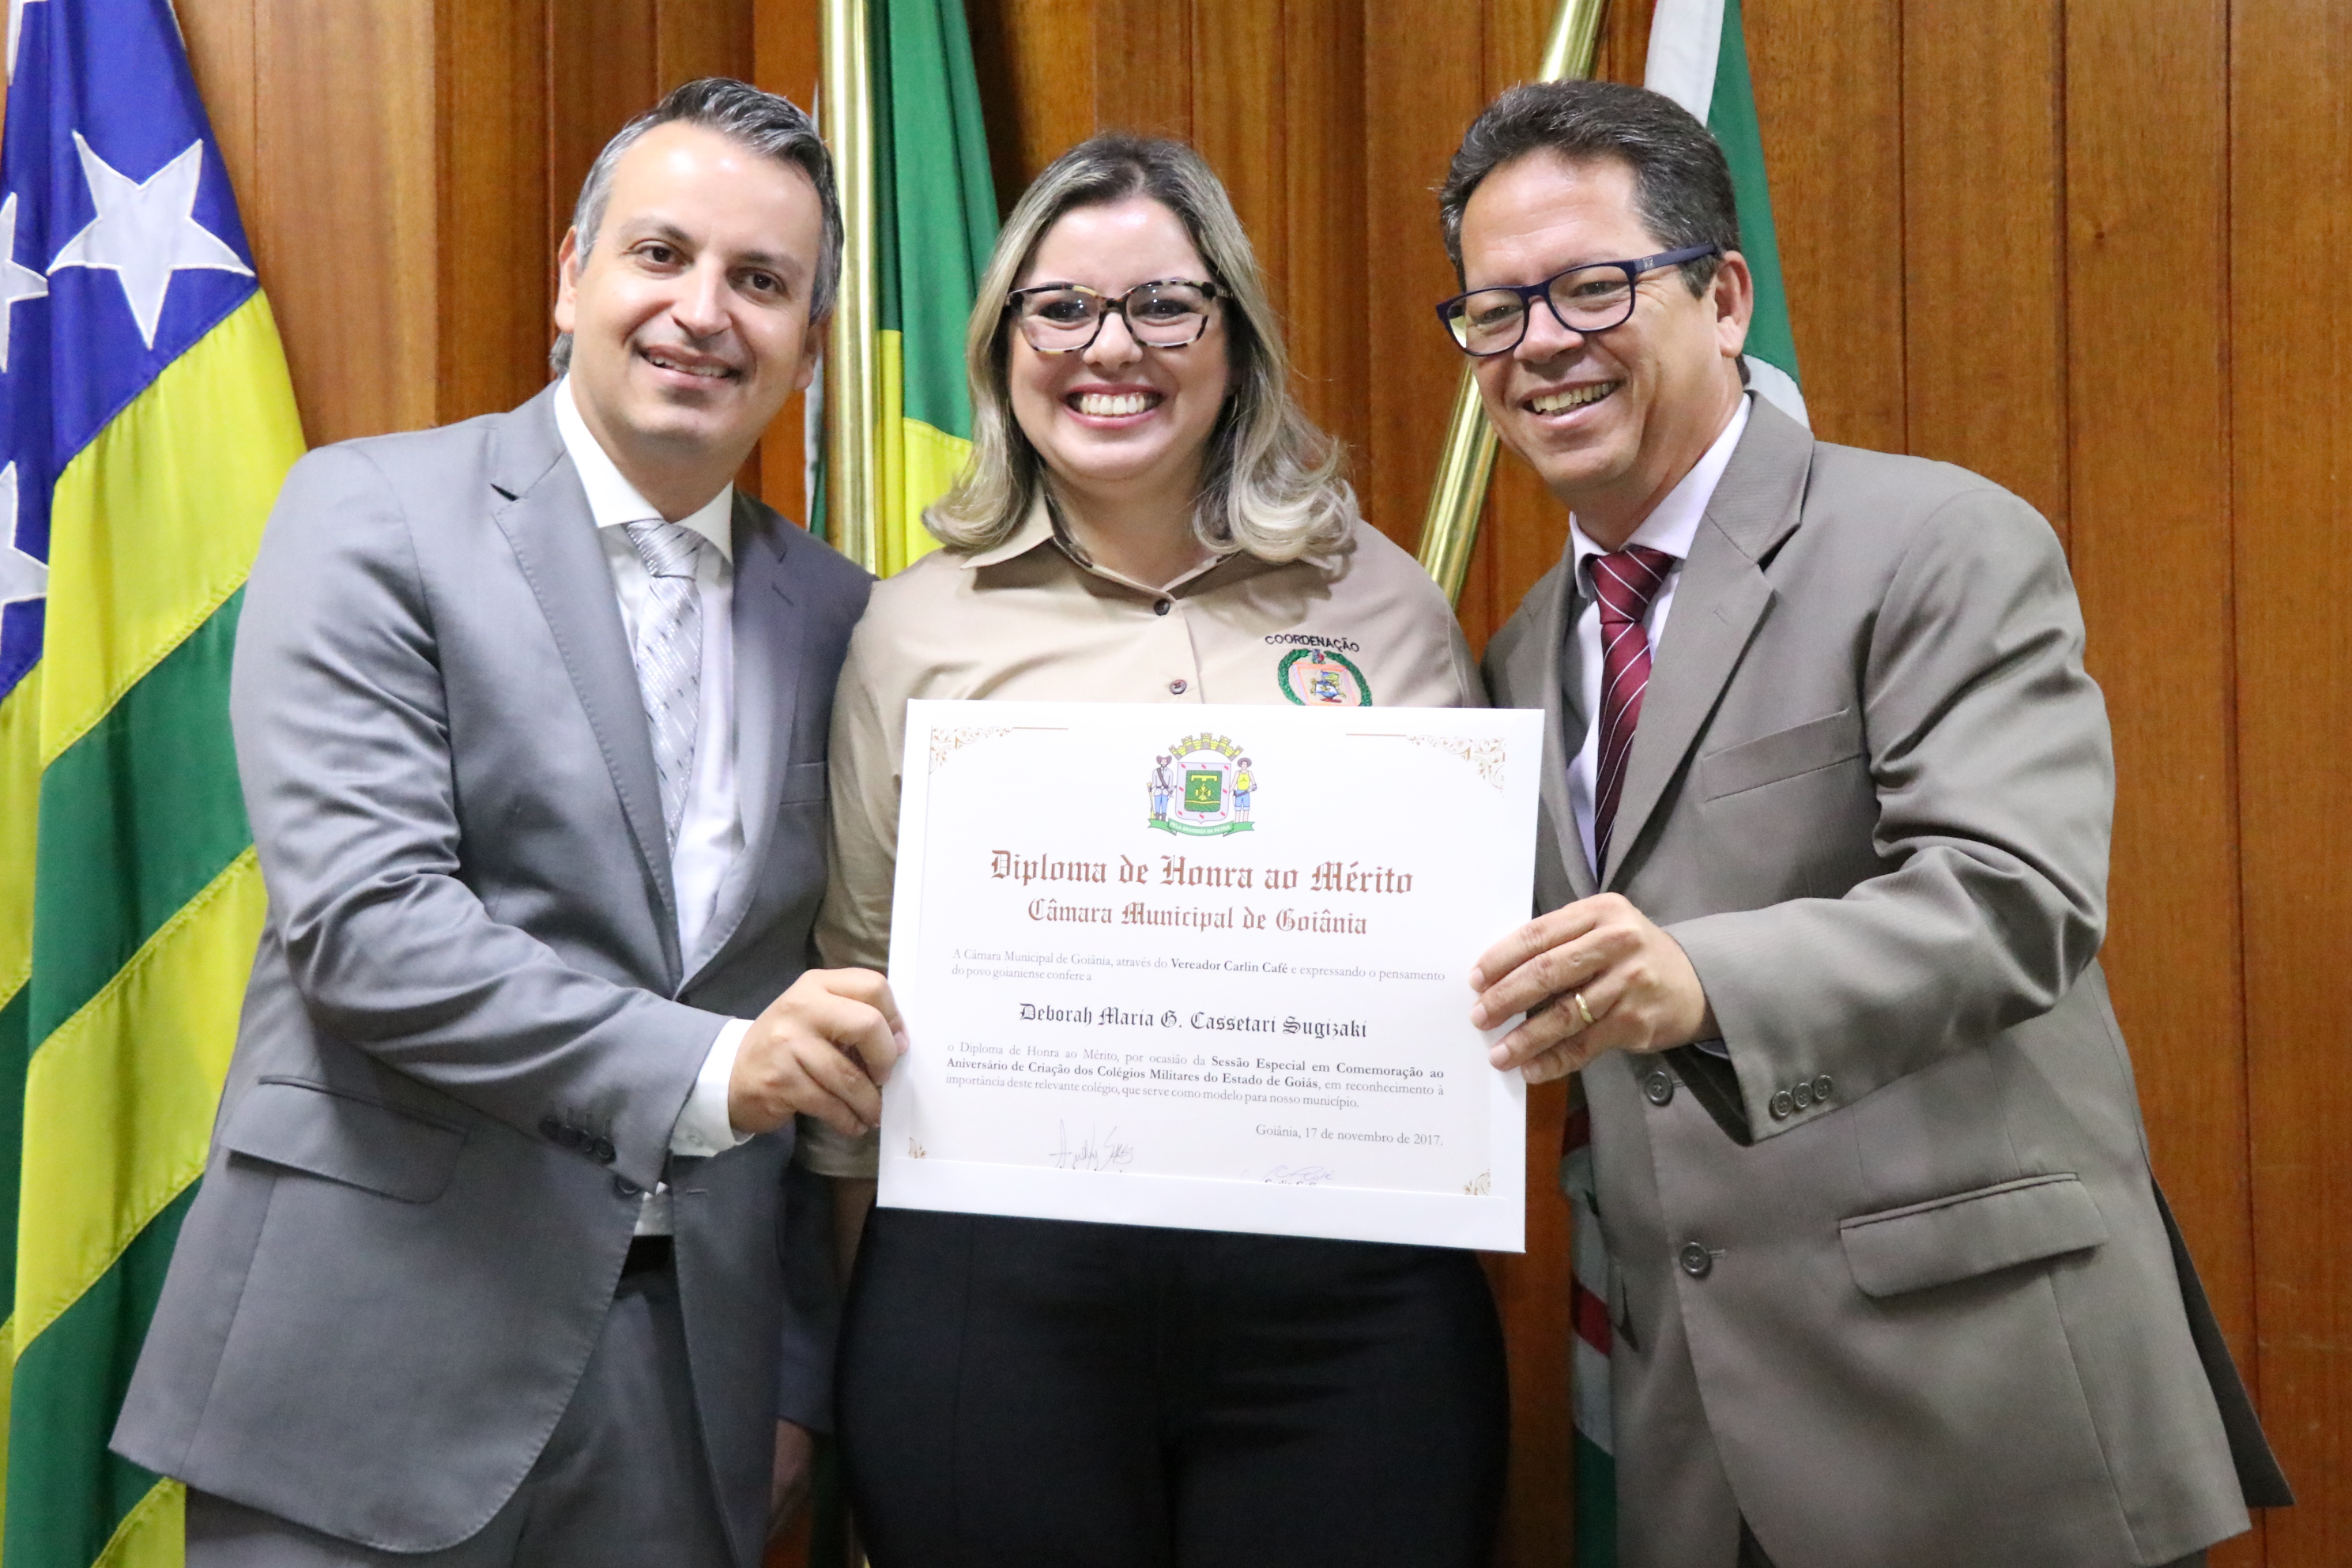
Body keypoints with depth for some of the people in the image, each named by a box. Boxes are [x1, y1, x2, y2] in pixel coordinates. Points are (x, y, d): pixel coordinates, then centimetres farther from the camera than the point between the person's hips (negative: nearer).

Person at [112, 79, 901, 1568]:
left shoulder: (833, 611, 7)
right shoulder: (370, 515, -4)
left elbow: (835, 1024, 9)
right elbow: (361, 920, -15)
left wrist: (800, 1374, 9)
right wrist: (701, 1068, -22)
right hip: (386, 1355, -3)